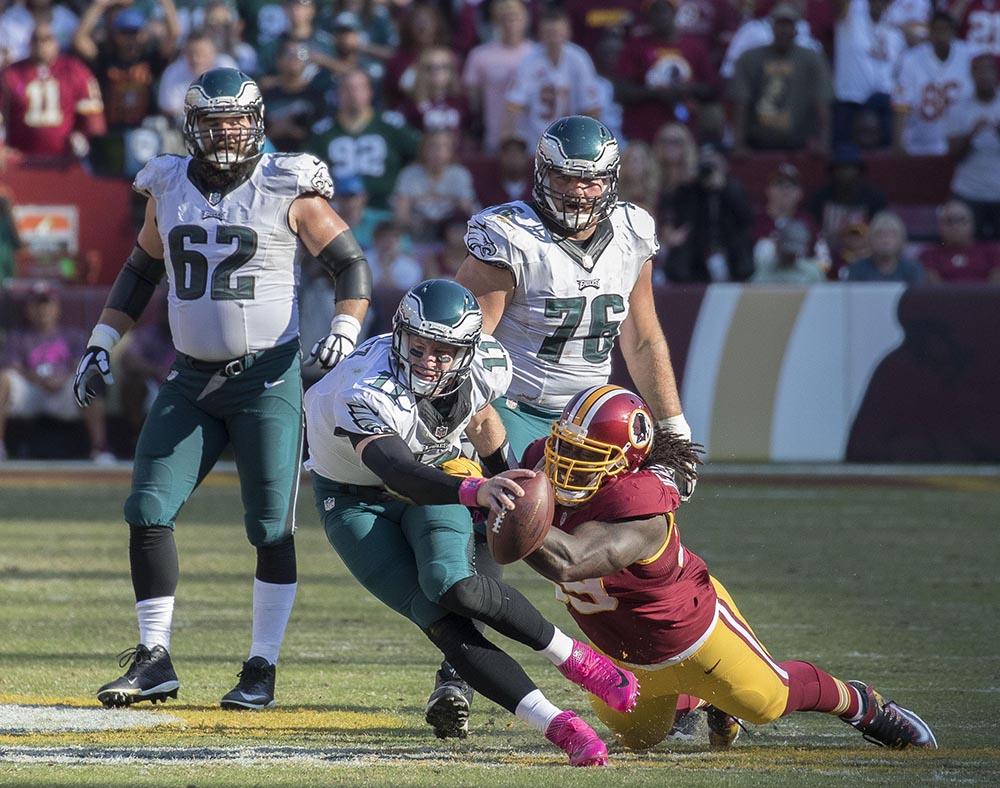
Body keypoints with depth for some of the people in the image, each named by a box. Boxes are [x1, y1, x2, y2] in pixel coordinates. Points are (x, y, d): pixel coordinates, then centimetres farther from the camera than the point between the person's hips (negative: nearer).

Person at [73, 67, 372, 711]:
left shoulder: (290, 191, -6)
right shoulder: (169, 188, 7)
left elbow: (352, 265, -3)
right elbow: (141, 272, 21)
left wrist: (345, 330, -19)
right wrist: (102, 344, 16)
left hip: (268, 378, -4)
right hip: (191, 380, 4)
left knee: (272, 529, -4)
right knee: (148, 512, -3)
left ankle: (262, 670, 5)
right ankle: (154, 661, 5)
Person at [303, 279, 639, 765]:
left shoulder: (487, 368, -21)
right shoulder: (369, 391, -39)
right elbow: (395, 470, -56)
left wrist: (508, 485, 19)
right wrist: (474, 491, -72)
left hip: (434, 476, 3)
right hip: (354, 499, -2)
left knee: (453, 585, -28)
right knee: (442, 621, -19)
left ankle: (573, 658, -11)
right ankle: (556, 726, -18)